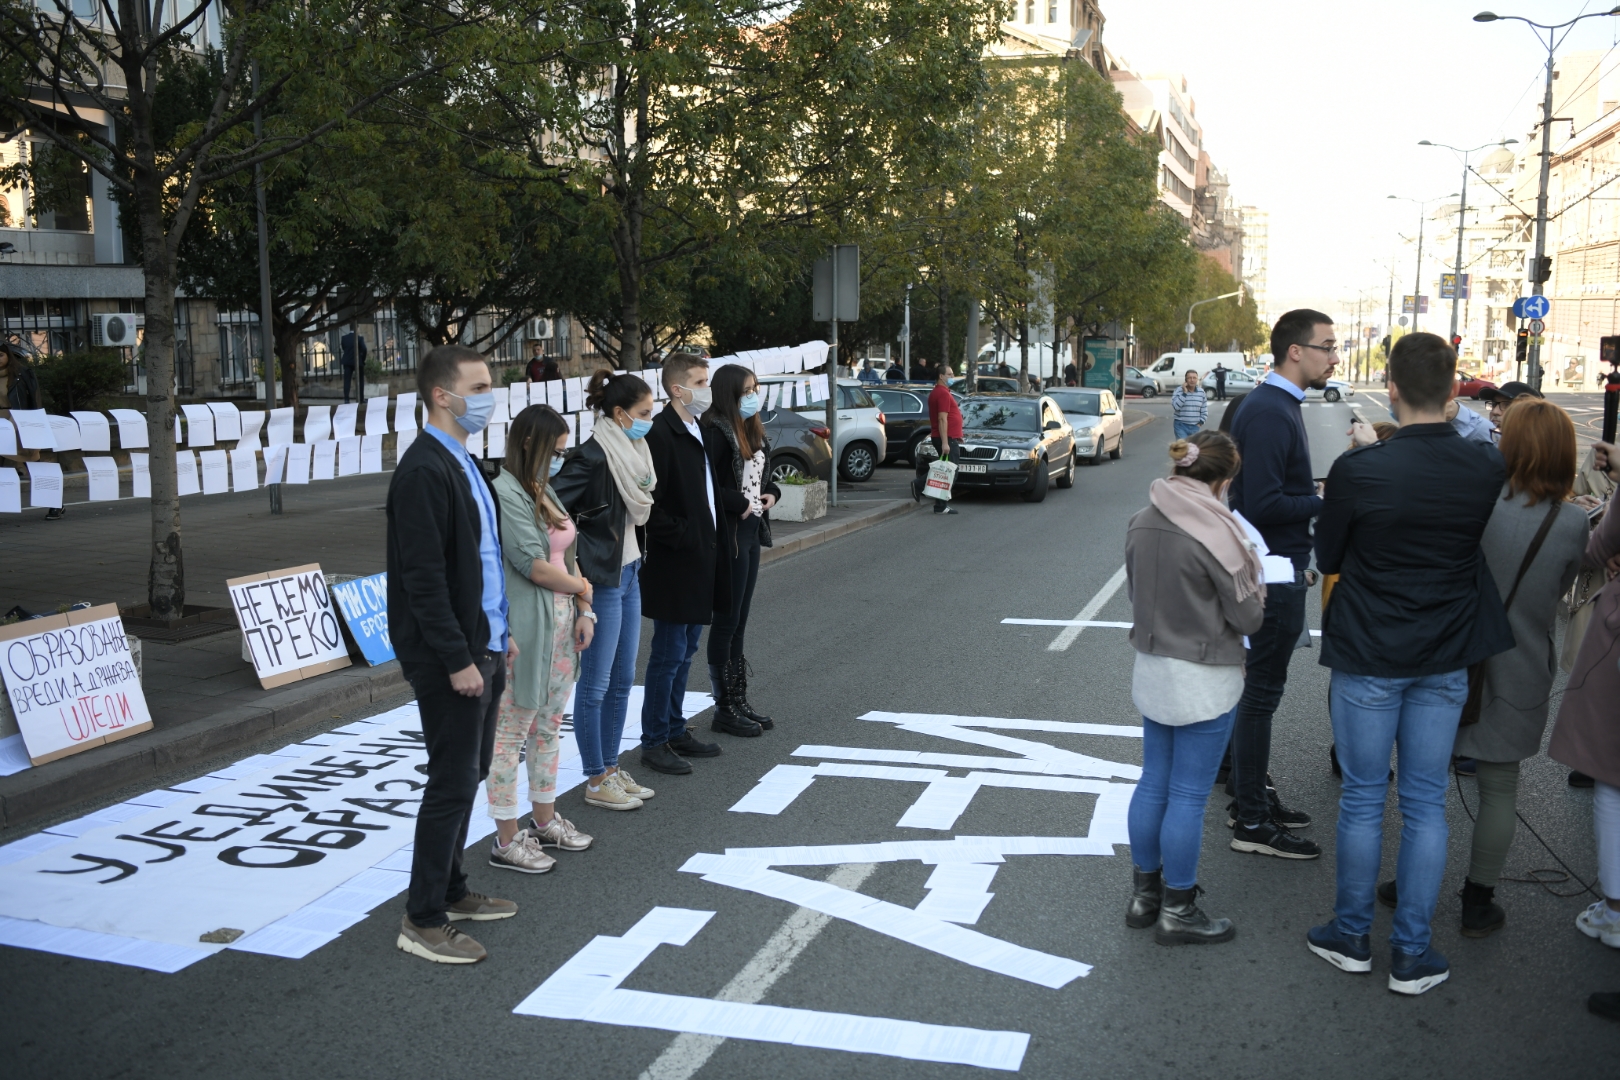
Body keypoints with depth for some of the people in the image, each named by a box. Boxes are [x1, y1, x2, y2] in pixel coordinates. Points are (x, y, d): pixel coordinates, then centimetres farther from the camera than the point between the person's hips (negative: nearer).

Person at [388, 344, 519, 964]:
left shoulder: (462, 463, 13)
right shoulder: (423, 471, -18)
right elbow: (423, 578, -21)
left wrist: (499, 634, 17)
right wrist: (457, 660, -21)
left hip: (480, 646, 10)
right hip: (449, 657, -10)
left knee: (470, 774, 17)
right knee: (453, 783, -3)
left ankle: (451, 892, 31)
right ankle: (423, 921, 9)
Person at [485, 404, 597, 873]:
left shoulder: (543, 491, 13)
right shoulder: (505, 492, -14)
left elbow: (567, 556, 13)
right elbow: (536, 567, -18)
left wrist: (584, 611, 2)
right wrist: (582, 588, -2)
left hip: (561, 624, 9)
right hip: (525, 629, -9)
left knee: (548, 726, 18)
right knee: (511, 733, 1)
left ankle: (545, 820, 32)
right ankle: (507, 841, 10)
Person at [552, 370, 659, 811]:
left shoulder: (630, 452, 8)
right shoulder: (592, 457, -18)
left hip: (628, 574, 9)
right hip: (601, 581, -9)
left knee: (622, 679, 15)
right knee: (596, 683, 2)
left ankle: (612, 768, 27)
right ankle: (596, 783, 13)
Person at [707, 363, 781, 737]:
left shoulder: (752, 430, 11)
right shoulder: (717, 432, -16)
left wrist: (771, 493, 4)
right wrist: (741, 503, -18)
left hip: (751, 532, 9)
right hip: (729, 535, -9)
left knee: (739, 621, 14)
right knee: (727, 620, 0)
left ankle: (739, 701, 23)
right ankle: (725, 708, 11)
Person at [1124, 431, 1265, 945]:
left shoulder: (1141, 522, -2)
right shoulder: (1215, 534, -21)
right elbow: (1248, 618, -13)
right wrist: (1254, 579, 5)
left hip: (1150, 668, 7)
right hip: (1205, 681, -6)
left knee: (1153, 783, 17)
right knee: (1188, 796, 5)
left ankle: (1144, 893, 30)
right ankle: (1177, 911, 17)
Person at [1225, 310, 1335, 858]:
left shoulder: (1272, 404, 13)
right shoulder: (1270, 412, -20)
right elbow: (1264, 505, -26)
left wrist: (1303, 537, 13)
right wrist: (1324, 500, -15)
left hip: (1275, 570, 10)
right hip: (1274, 576, -10)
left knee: (1261, 690, 18)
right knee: (1261, 694, -2)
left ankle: (1253, 797, 31)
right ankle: (1252, 823, 8)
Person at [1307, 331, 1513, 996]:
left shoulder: (1359, 469, -18)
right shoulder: (1488, 468, -8)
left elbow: (1327, 558, -5)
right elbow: (1480, 543, 8)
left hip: (1367, 659, -3)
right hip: (1445, 660, 3)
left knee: (1362, 799, 10)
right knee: (1426, 803, 11)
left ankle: (1352, 937, 24)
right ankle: (1412, 953, 20)